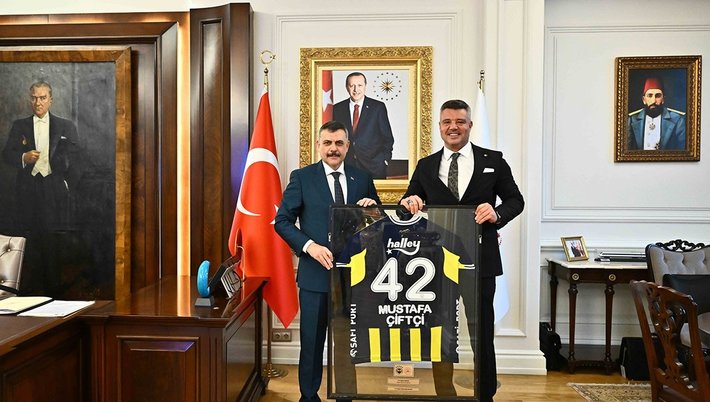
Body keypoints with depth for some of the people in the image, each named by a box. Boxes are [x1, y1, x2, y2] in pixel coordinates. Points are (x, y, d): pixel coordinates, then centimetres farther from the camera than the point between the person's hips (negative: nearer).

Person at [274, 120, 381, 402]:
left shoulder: (362, 179, 7)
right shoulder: (301, 177, -1)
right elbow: (282, 221, -3)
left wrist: (373, 207, -10)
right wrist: (309, 245, -17)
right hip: (315, 273, -2)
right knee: (312, 342, 9)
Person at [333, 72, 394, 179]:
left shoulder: (378, 107, 1)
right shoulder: (337, 109, 6)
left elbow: (387, 137, 4)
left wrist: (385, 160, -2)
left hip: (374, 167, -1)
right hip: (345, 166, 2)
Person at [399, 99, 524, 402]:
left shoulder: (493, 161, 3)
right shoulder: (426, 166, 8)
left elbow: (515, 200, 5)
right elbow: (409, 203, 9)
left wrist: (497, 213, -16)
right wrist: (409, 202, -14)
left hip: (479, 260, -1)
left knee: (482, 332, 11)